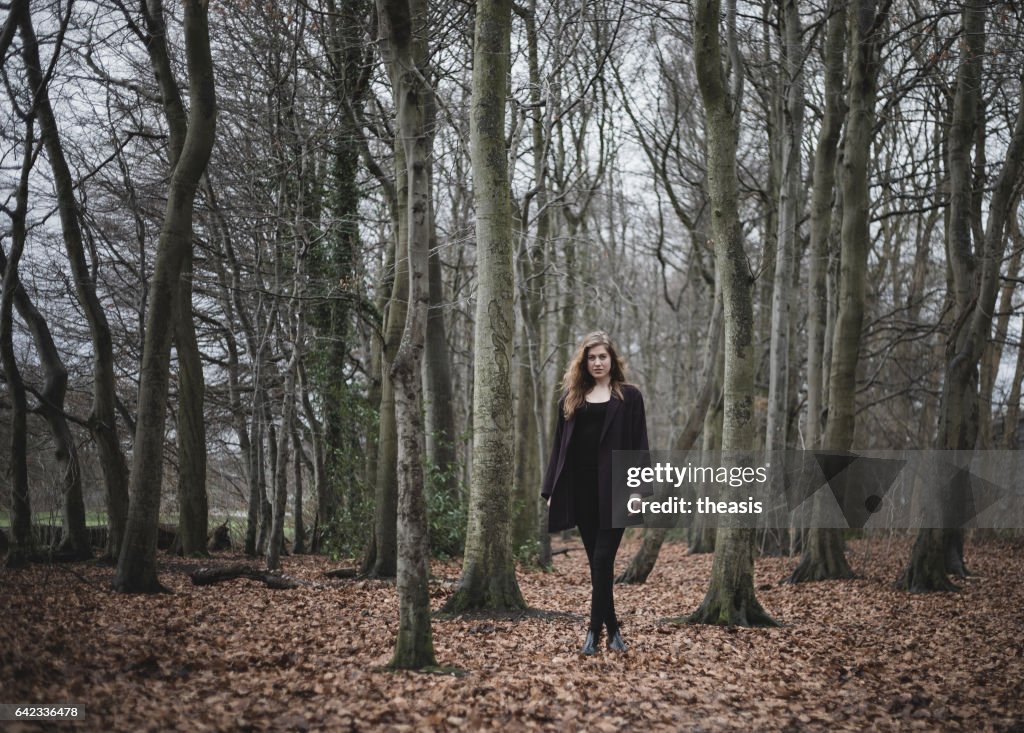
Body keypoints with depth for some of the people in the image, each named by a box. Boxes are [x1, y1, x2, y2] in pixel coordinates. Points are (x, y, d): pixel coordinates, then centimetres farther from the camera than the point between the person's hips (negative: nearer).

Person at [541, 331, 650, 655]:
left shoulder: (629, 396, 4)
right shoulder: (571, 398, 12)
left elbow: (638, 446, -1)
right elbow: (560, 446, 11)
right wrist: (552, 490, 5)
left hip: (614, 487, -3)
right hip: (582, 488, 3)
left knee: (603, 559, -7)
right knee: (597, 562, 7)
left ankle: (595, 629, -4)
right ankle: (612, 627, 17)